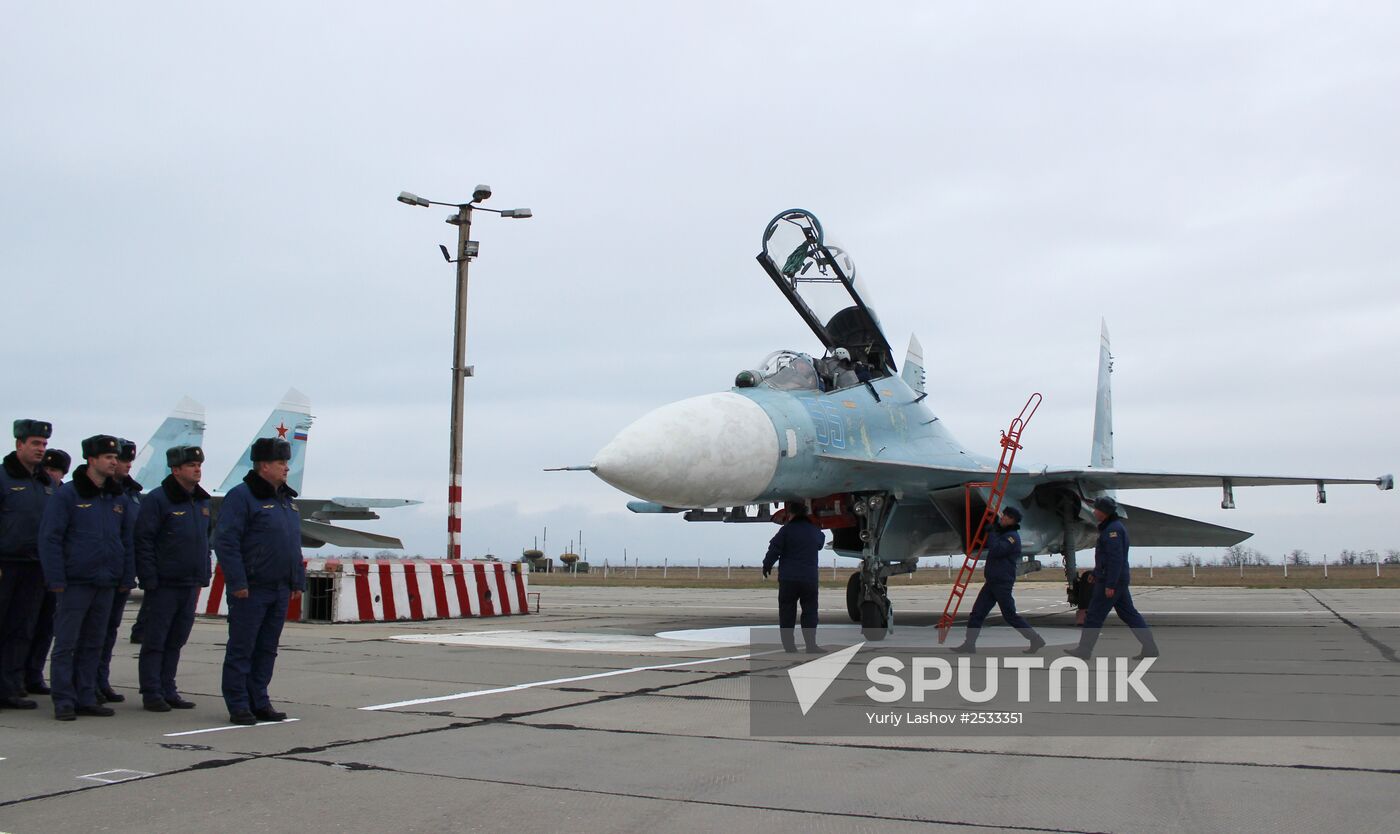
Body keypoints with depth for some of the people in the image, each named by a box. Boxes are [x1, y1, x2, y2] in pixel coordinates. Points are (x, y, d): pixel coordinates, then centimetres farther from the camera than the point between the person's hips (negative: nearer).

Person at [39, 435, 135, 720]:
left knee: (93, 644, 10)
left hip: (107, 584, 5)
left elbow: (129, 540, 15)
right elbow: (49, 538, -7)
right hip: (75, 583, -5)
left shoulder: (119, 499, 11)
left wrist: (127, 578, 8)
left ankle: (86, 699, 16)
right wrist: (56, 579, -12)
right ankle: (64, 702, 4)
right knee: (66, 644, -2)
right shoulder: (67, 494, -5)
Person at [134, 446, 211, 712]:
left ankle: (168, 691, 19)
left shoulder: (202, 502, 12)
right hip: (164, 586, -6)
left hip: (190, 586, 6)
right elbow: (143, 541, -12)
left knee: (176, 642, 12)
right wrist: (150, 580, -15)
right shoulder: (157, 499, -9)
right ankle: (151, 693, 7)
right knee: (155, 642, 1)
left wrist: (202, 579, 14)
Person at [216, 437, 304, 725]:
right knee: (241, 649, 0)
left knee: (267, 649, 12)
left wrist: (298, 582, 17)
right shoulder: (241, 496, -9)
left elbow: (294, 544, 22)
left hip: (280, 590, 8)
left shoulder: (286, 499, 16)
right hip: (250, 589, -8)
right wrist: (237, 582, -19)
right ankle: (238, 706, 6)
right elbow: (225, 541, -15)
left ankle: (259, 703, 19)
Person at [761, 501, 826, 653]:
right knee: (810, 611, 8)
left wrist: (767, 566, 8)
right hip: (809, 578, 3)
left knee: (787, 612, 6)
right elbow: (820, 543, 31)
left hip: (788, 578, -3)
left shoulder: (787, 529, -6)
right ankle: (811, 645, 0)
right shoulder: (815, 531, 9)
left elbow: (774, 549, -7)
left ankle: (789, 645, 5)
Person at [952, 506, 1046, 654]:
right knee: (977, 612, 3)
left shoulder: (1013, 537, -13)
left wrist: (991, 533, -17)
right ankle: (969, 644, 4)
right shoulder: (1002, 533, 17)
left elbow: (996, 550, -26)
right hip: (992, 581, 9)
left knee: (1010, 616, -3)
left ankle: (1036, 640, 8)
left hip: (1002, 582, -9)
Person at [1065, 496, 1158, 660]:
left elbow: (1116, 559, -23)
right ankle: (1150, 647, 9)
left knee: (1094, 615, -2)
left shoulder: (1113, 529, -17)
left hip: (1110, 581, -10)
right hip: (1120, 580, 10)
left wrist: (1110, 585, -24)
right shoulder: (1115, 526, 17)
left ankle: (1084, 650, 4)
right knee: (1128, 613, 11)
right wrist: (1096, 573, 28)